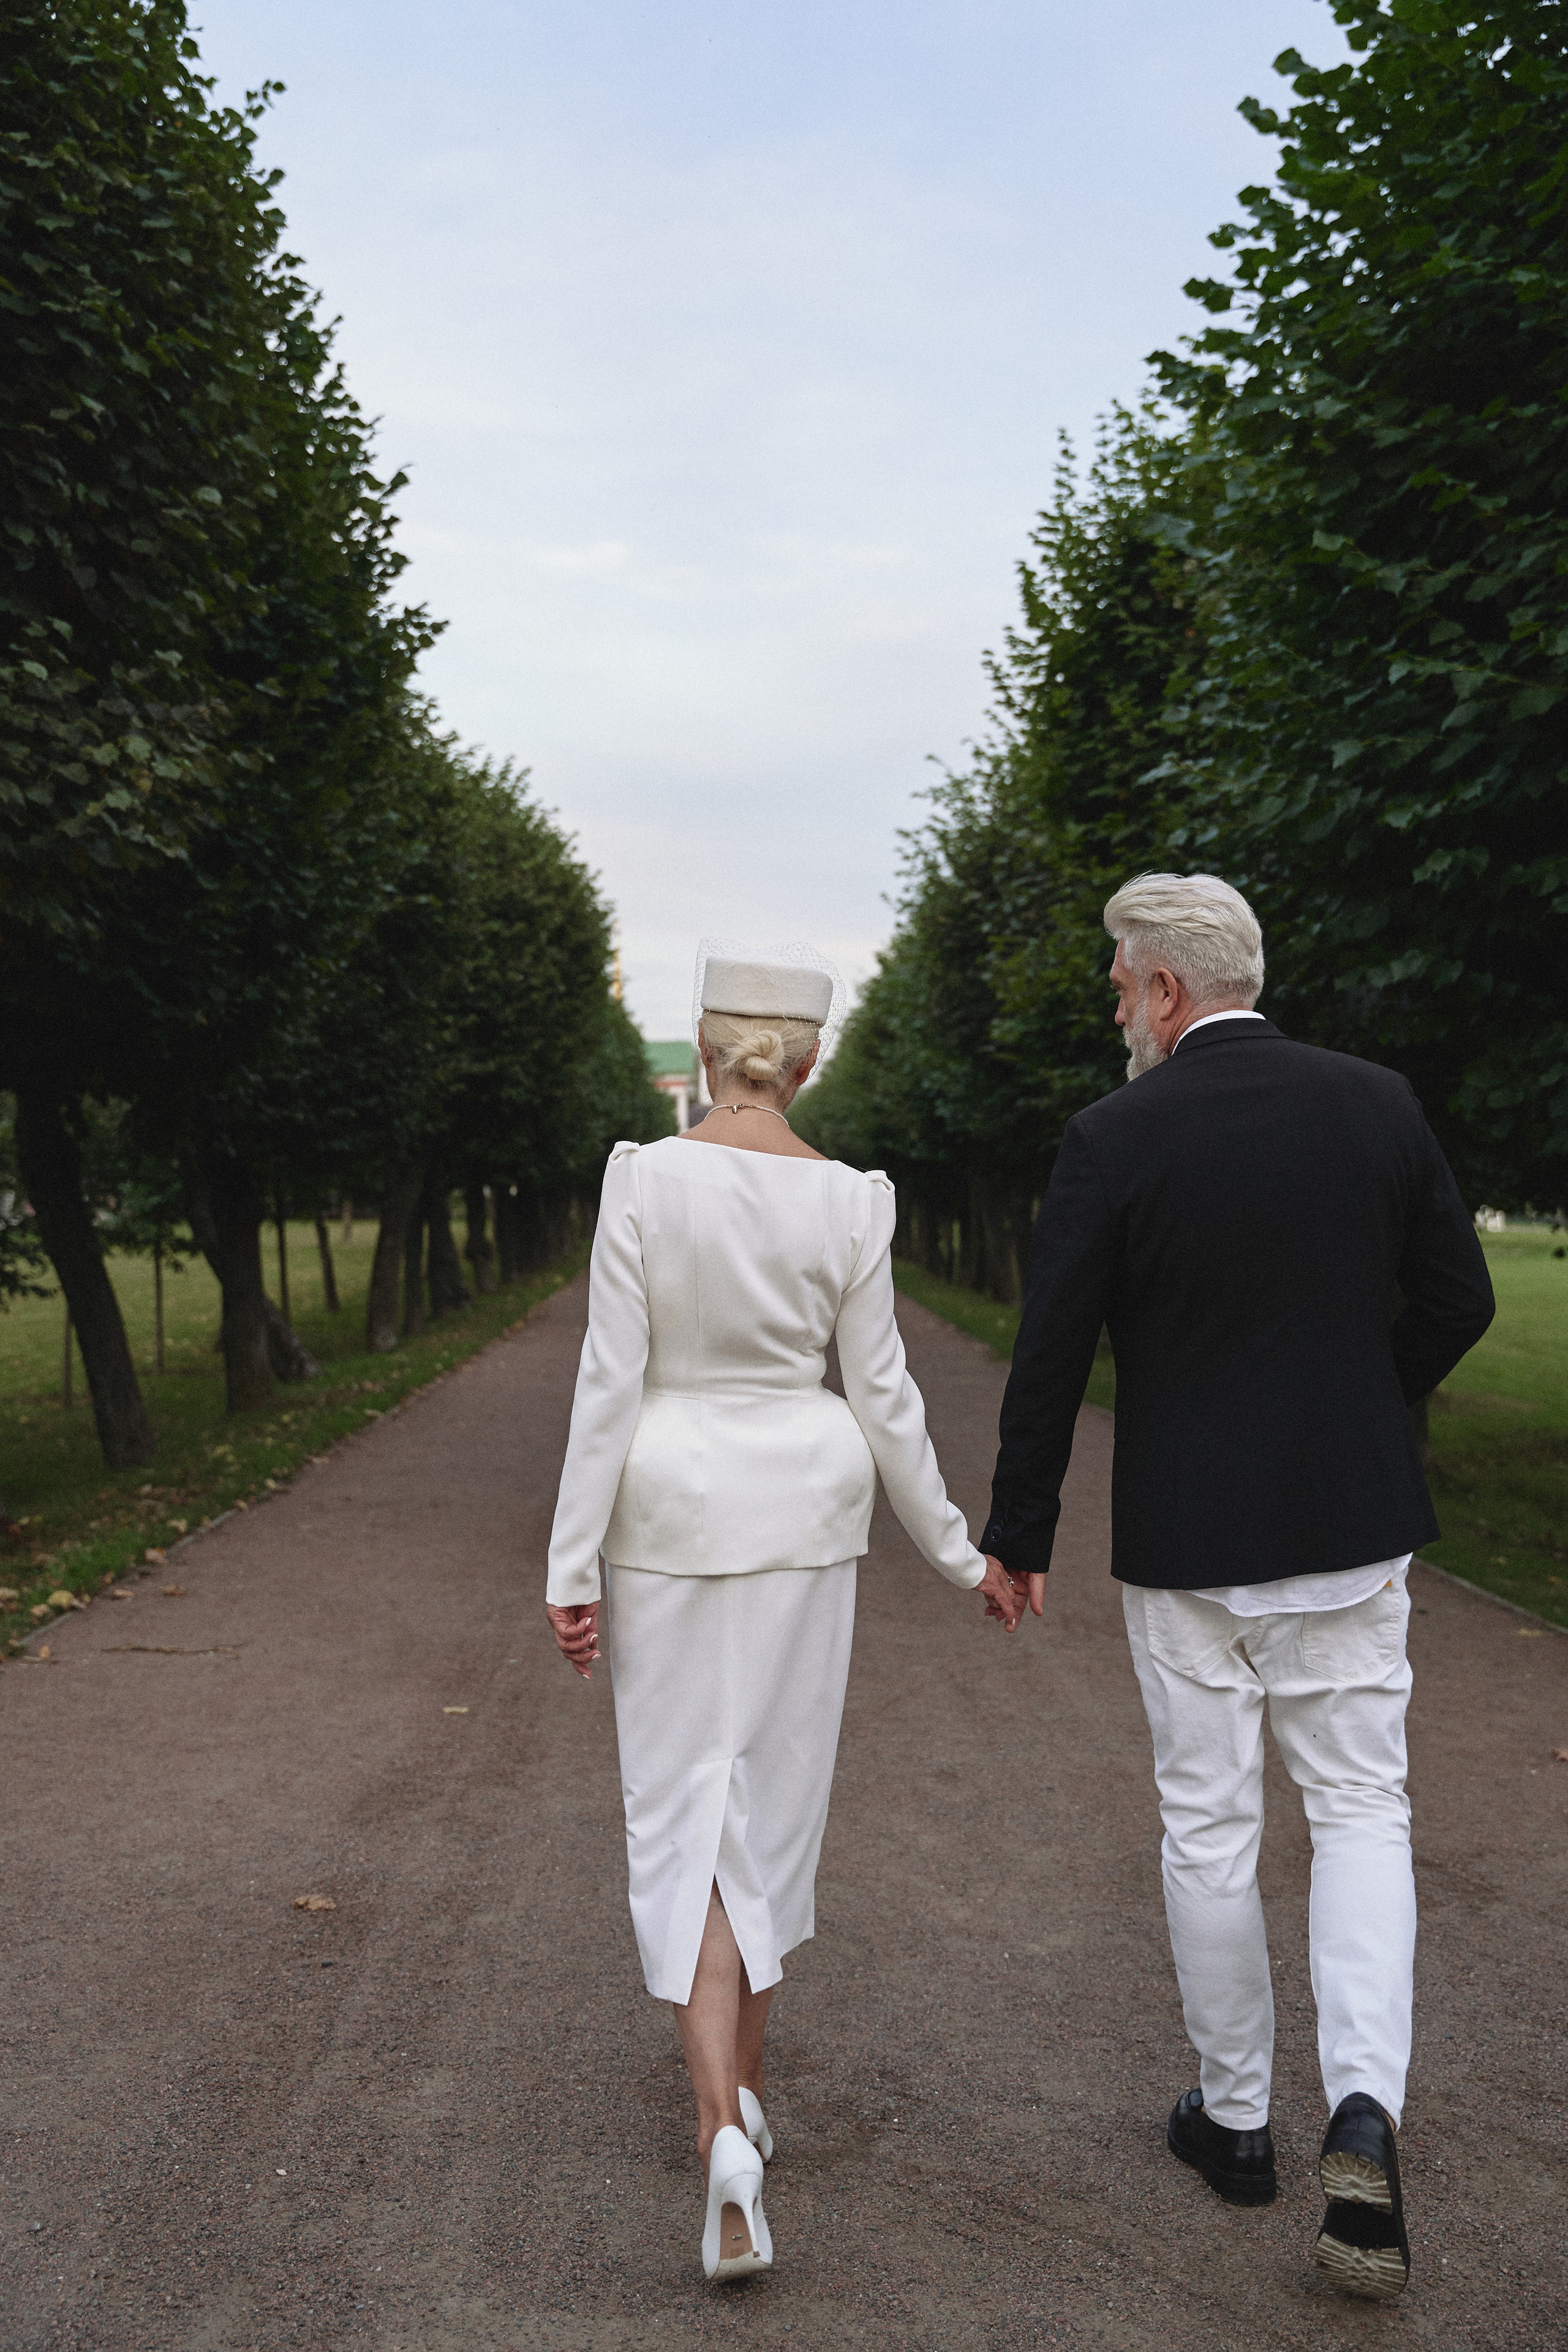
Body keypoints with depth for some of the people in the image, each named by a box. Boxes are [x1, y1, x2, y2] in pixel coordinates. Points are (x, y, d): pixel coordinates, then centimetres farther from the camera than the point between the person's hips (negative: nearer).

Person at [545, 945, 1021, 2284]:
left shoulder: (645, 1178, -11)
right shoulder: (849, 1200, -6)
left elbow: (611, 1382, -11)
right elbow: (884, 1398, -2)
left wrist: (575, 1565, -5)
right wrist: (962, 1554, 10)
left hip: (668, 1506, -2)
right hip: (803, 1511, 2)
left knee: (683, 1805, 5)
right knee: (774, 1795, 16)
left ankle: (722, 2124, -8)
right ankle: (744, 2079, 32)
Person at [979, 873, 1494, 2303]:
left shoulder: (1115, 1138, -12)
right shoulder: (1379, 1104, -2)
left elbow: (1052, 1354, -9)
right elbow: (1458, 1300, 3)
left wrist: (1020, 1530, 3)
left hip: (1186, 1540, -2)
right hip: (1353, 1526, 3)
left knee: (1208, 1825, 13)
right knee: (1361, 1809, 14)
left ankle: (1235, 2117, 28)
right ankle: (1363, 2108, -2)